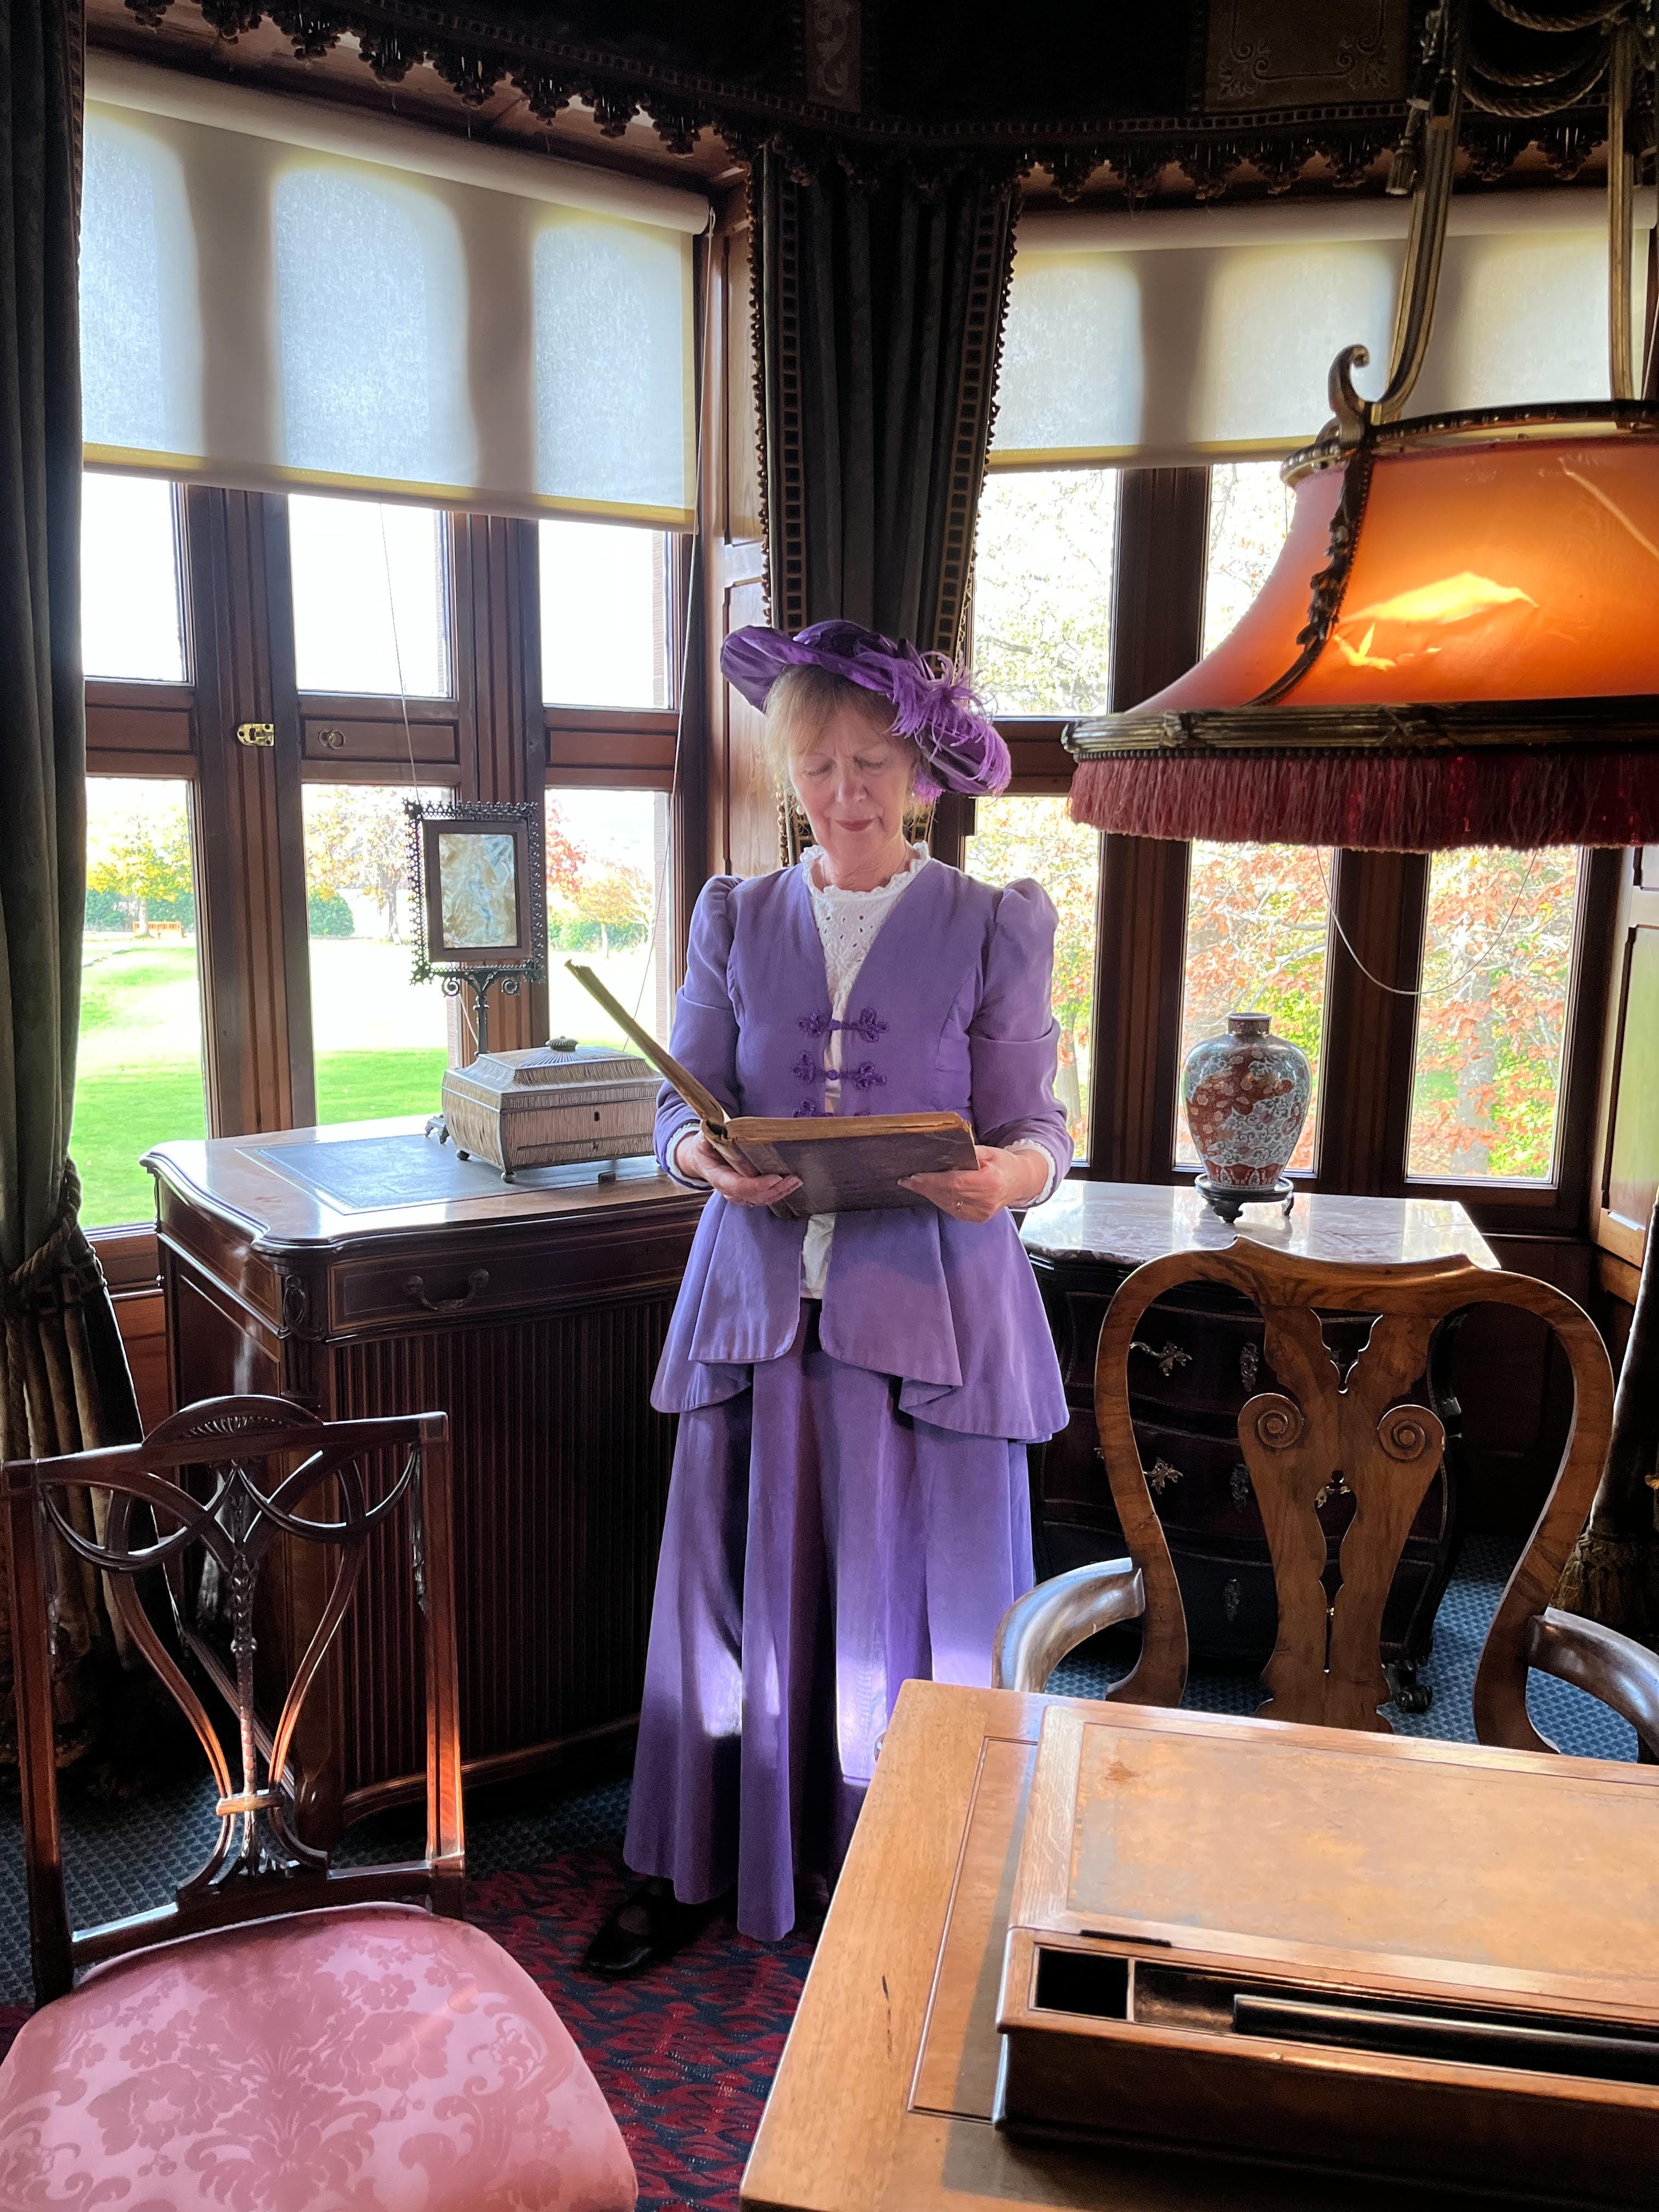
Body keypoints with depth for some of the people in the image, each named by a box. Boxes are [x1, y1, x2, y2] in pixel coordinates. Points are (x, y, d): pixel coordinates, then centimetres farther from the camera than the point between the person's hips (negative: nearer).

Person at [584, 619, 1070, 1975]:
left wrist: (1013, 1174, -25)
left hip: (925, 1305, -2)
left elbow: (1033, 1122, -2)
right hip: (760, 1300, 2)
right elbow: (681, 1103, 5)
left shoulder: (996, 929, 1)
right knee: (741, 1588, 10)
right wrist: (711, 1159, -18)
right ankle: (691, 1868, 30)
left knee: (911, 1598, 6)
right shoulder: (736, 920, 8)